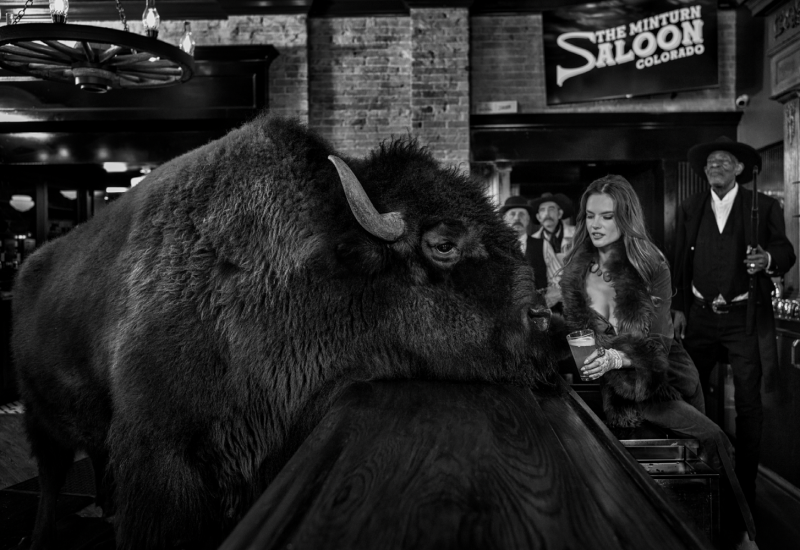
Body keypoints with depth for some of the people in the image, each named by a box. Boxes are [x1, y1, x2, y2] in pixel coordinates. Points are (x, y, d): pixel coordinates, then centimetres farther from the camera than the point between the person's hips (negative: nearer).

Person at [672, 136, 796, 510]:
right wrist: (679, 308, 4)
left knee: (748, 405, 4)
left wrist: (768, 260, -25)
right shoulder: (690, 209, 7)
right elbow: (680, 262, 9)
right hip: (699, 316, 3)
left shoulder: (764, 207, -1)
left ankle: (745, 487, 16)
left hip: (744, 318, -3)